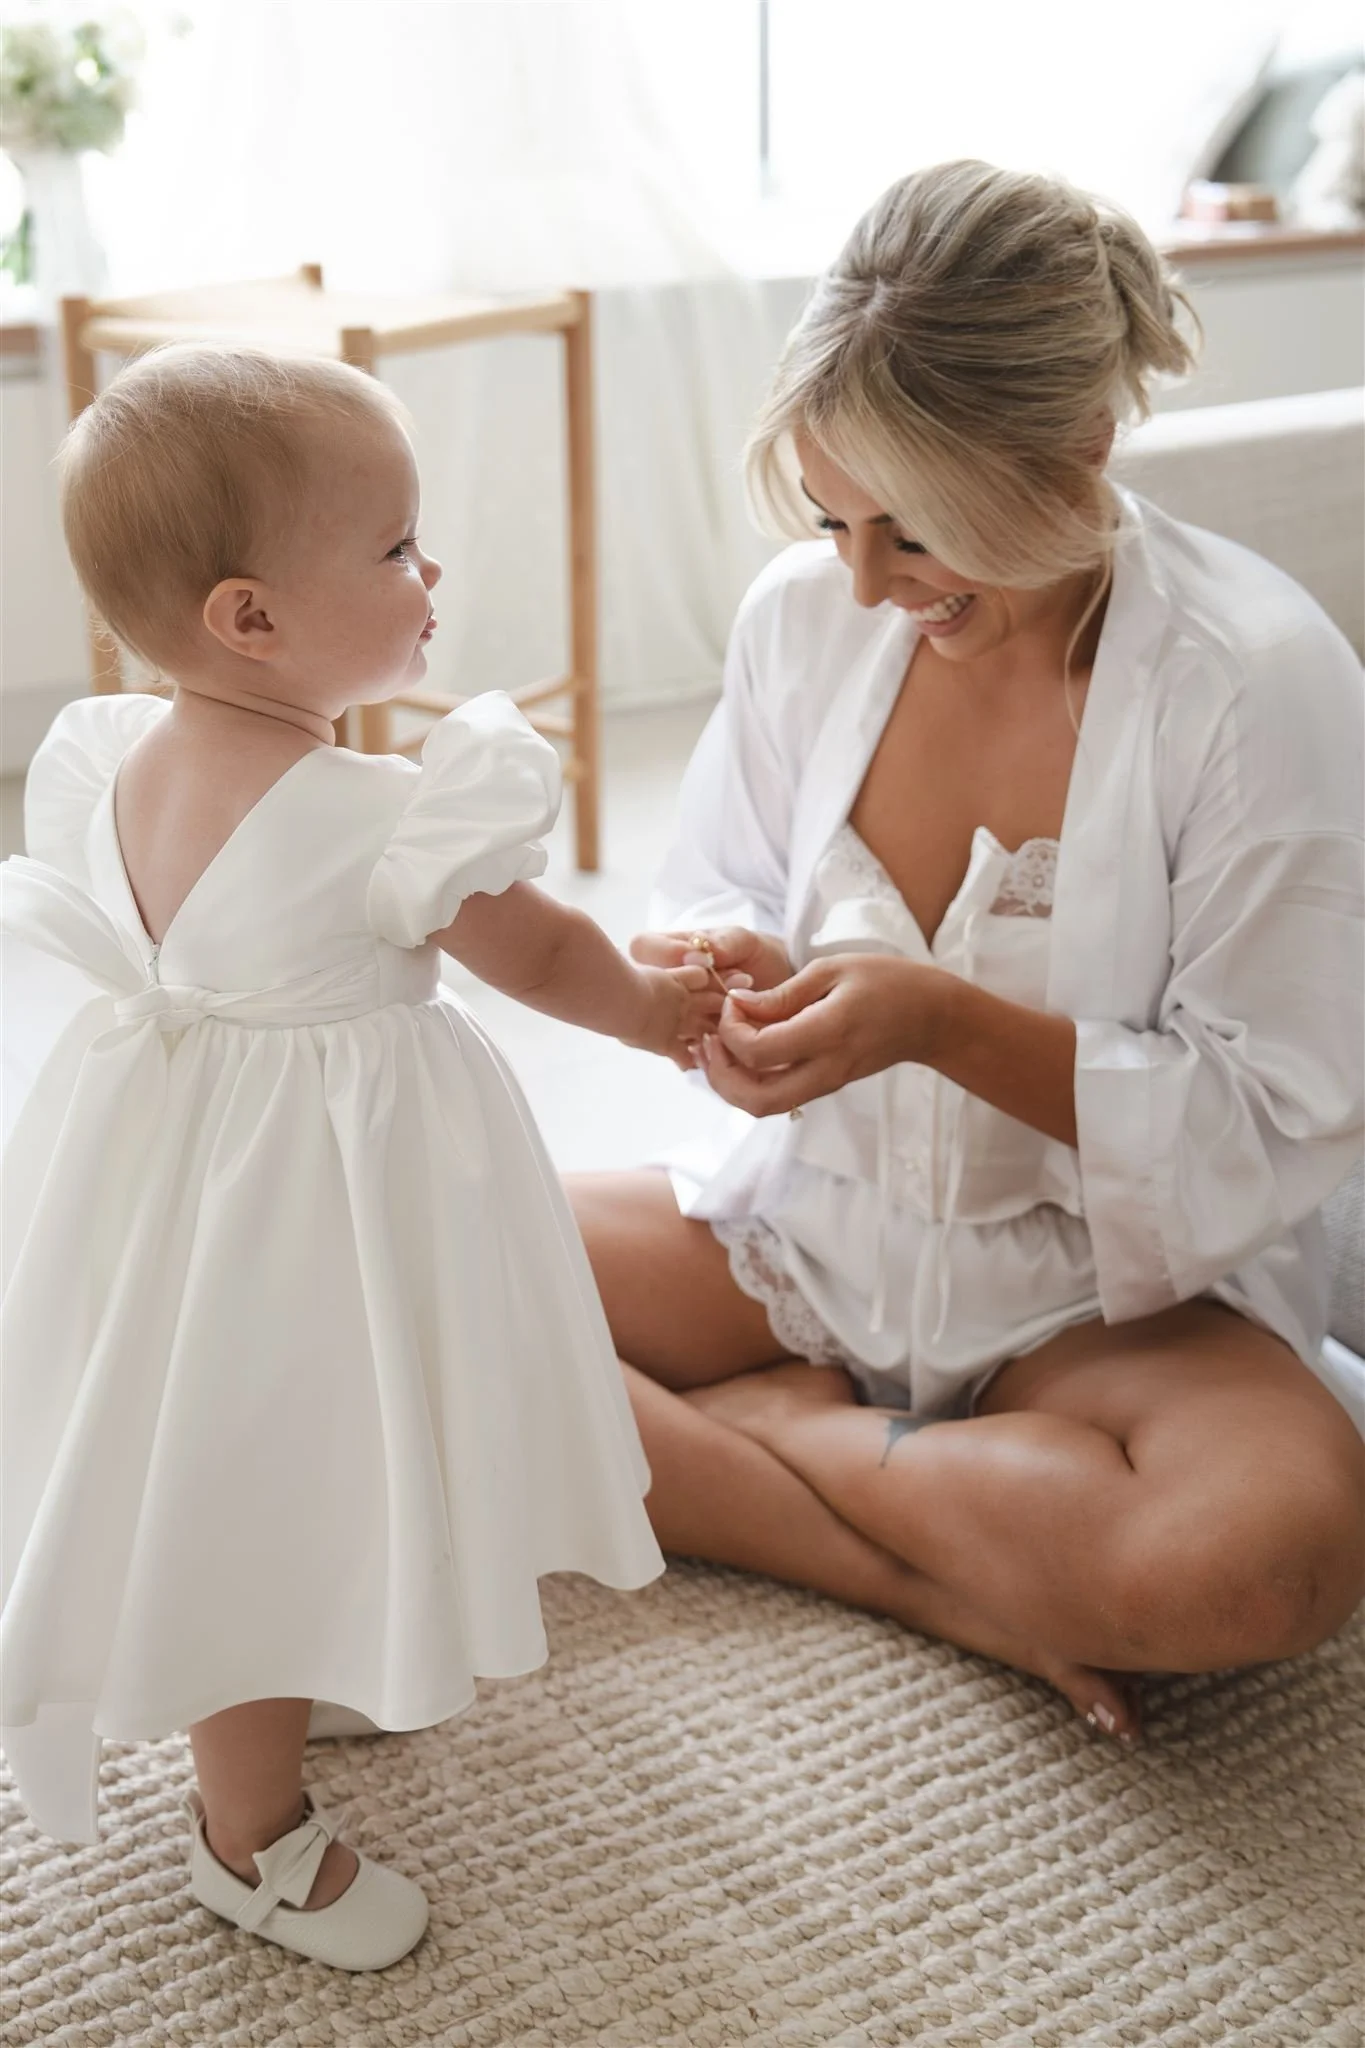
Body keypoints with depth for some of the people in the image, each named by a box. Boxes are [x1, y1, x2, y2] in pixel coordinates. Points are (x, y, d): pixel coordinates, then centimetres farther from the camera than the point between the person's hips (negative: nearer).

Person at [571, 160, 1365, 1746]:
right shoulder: (805, 614, -4)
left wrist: (949, 1022, -28)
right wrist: (720, 964, -16)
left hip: (1106, 1291, -4)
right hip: (801, 1232, 4)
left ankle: (757, 1430, -11)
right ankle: (972, 1596, -14)